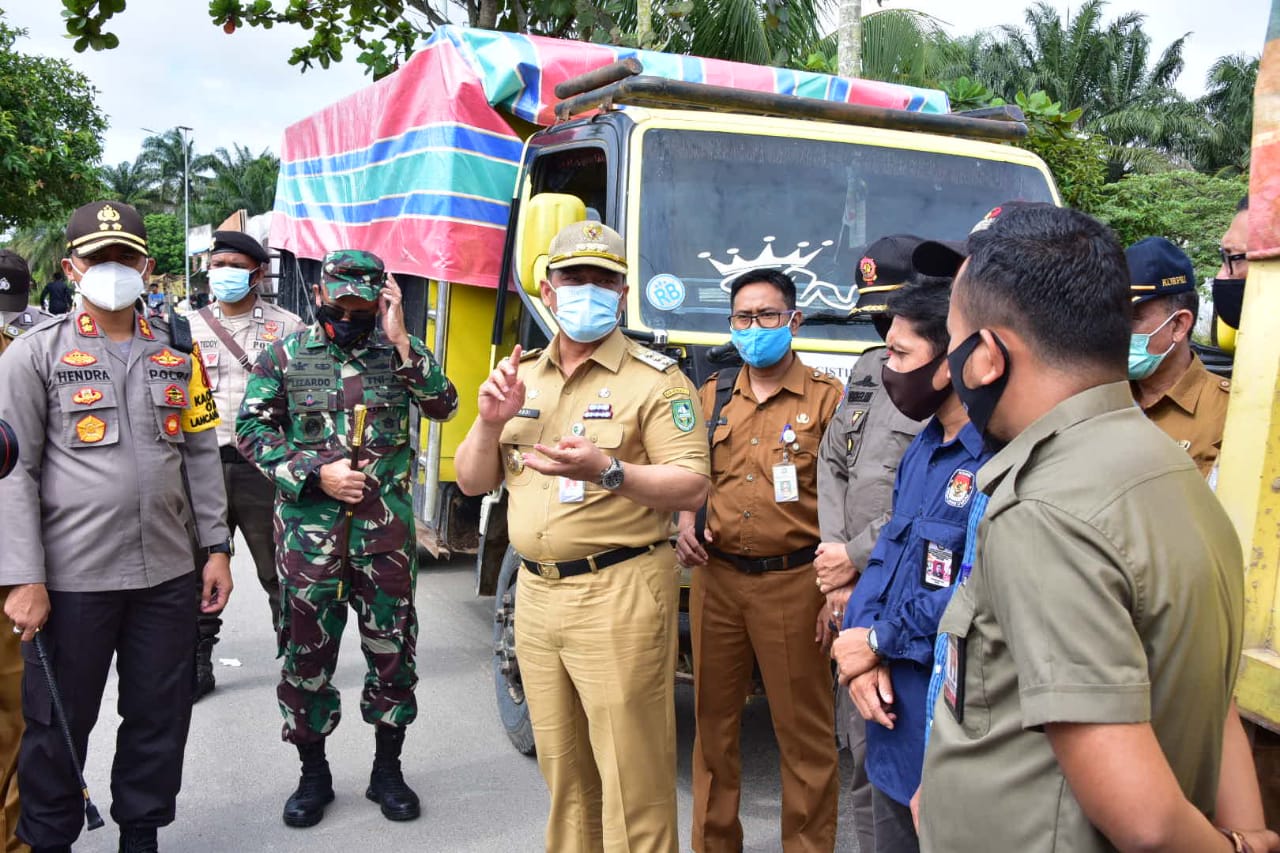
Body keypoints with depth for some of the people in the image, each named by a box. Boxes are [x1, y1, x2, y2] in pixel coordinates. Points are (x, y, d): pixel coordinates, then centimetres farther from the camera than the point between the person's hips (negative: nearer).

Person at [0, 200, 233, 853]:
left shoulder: (177, 351, 8)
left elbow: (202, 454, 11)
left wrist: (216, 548, 8)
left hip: (168, 575, 3)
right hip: (71, 578, -3)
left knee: (160, 718, 13)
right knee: (58, 724, 11)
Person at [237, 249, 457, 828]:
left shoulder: (399, 352, 4)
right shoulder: (285, 356, 4)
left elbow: (443, 406, -10)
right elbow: (251, 429, 1)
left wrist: (400, 340, -16)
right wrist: (317, 473, -10)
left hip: (386, 525, 0)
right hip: (308, 526, 0)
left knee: (392, 647, 8)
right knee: (306, 650, 8)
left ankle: (388, 770, 26)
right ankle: (313, 775, 26)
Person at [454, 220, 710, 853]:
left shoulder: (655, 379, -5)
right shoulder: (521, 375, 14)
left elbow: (691, 487, -12)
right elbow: (473, 482, 13)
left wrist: (607, 472, -27)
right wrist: (491, 422, -6)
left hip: (621, 594, -6)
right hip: (537, 592, 6)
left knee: (632, 774, 0)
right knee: (563, 771, 18)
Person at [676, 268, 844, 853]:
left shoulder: (827, 398, -2)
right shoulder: (712, 398, 12)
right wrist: (686, 524, 1)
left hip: (794, 582, -4)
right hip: (715, 578, 4)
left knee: (805, 733, 5)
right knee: (714, 723, 14)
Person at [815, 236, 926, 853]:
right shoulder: (868, 369, 15)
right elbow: (832, 465, 14)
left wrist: (854, 558, -9)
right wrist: (835, 565, 4)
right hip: (855, 594, 7)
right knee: (861, 752, 15)